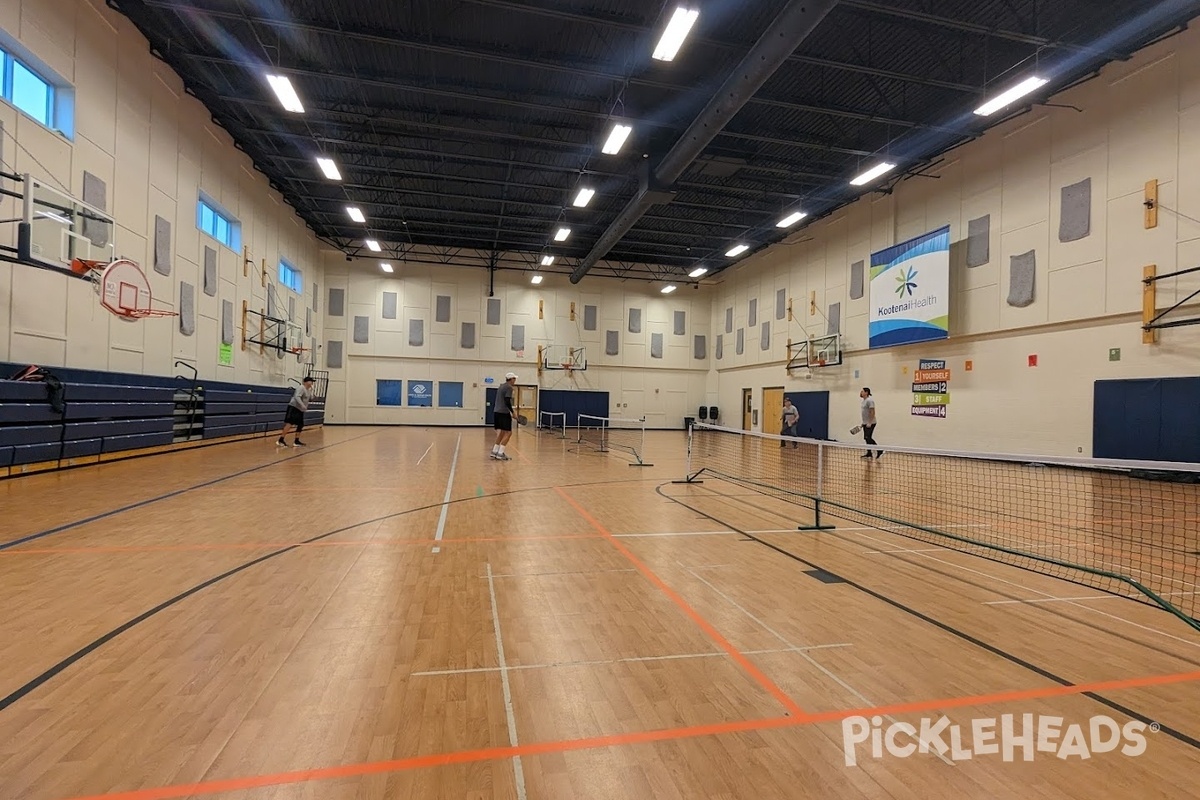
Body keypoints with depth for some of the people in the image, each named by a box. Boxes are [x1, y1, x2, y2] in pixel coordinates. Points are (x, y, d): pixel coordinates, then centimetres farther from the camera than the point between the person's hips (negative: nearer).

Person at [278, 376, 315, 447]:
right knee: (290, 423, -17)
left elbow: (311, 399, 21)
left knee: (300, 425, 8)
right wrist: (302, 405, -34)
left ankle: (296, 441, 13)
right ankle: (281, 440, -20)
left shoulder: (308, 390, 16)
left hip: (300, 410, 10)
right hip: (293, 408, -10)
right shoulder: (301, 387, -12)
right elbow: (297, 397, -25)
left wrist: (311, 391, 8)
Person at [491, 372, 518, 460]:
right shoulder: (509, 388, -10)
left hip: (496, 412, 9)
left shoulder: (501, 386, 17)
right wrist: (513, 412, -12)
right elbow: (507, 402, -19)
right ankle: (500, 453, -7)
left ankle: (494, 451, 15)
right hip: (504, 413, -9)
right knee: (508, 433, -4)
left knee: (501, 432, 15)